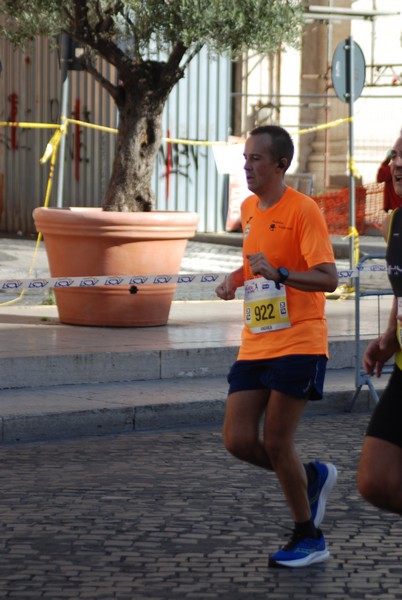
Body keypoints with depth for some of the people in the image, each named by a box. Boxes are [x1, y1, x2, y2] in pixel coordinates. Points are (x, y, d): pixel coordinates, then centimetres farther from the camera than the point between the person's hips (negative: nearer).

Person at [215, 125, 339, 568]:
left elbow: (328, 279, -18)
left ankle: (308, 539, 11)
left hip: (298, 344, -7)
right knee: (238, 442, -2)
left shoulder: (302, 210, -12)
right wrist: (234, 280, 10)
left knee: (276, 444, -6)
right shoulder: (249, 208, 11)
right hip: (254, 345, 7)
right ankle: (312, 477, 24)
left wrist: (278, 273, -32)